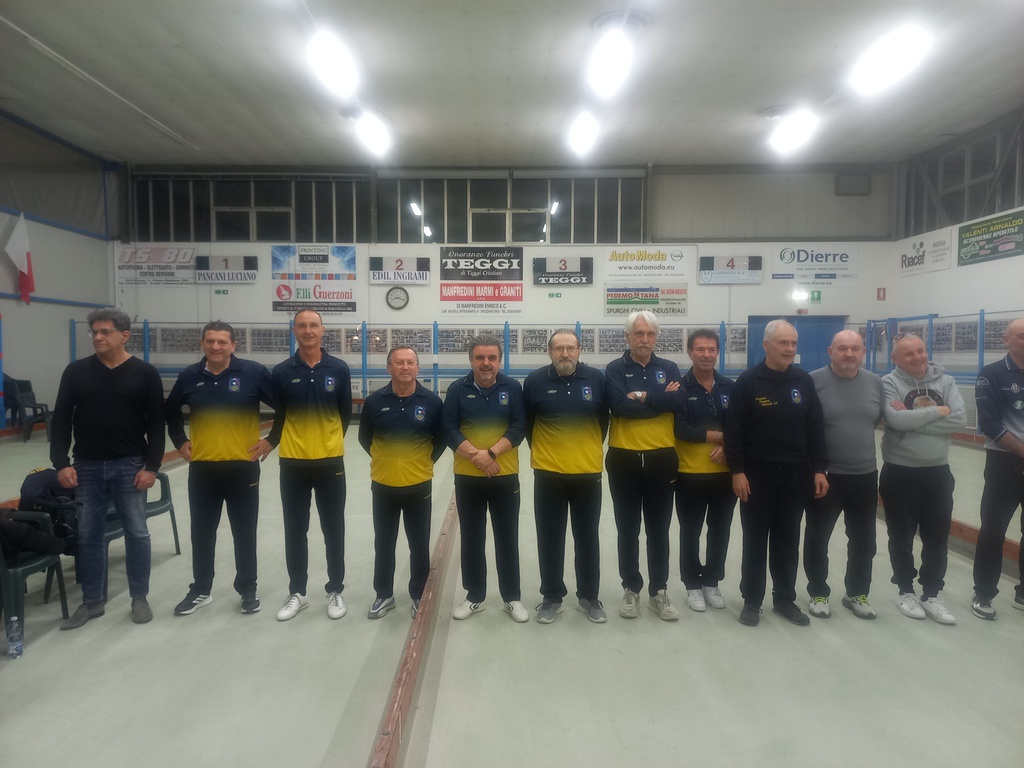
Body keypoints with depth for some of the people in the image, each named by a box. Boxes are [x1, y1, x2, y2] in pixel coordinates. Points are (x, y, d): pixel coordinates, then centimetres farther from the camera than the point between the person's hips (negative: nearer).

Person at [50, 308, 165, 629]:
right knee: (88, 535, 10)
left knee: (136, 532, 5)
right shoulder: (76, 371, 3)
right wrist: (60, 463, -5)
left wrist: (151, 466, -9)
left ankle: (140, 598, 19)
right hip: (87, 467, 2)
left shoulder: (145, 373, -3)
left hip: (130, 466, -2)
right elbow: (61, 420, 4)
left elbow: (156, 424, -3)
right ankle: (92, 601, 24)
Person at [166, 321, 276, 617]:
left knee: (244, 531, 8)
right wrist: (180, 441, 11)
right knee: (202, 532, 13)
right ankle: (201, 590, 30)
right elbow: (171, 410, 20)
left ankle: (248, 589, 23)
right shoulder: (189, 376, 1)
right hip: (202, 467, 3)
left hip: (243, 465, -3)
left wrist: (271, 439, -5)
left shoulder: (254, 372, -9)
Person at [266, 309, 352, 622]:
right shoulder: (281, 372, -2)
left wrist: (330, 441, 8)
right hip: (293, 462, 1)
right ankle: (297, 592, 27)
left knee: (333, 530, 9)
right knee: (295, 531, 11)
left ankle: (335, 591, 24)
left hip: (330, 461, 0)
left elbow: (346, 413, 6)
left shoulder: (339, 369, -3)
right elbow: (278, 415, 5)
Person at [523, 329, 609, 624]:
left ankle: (589, 597, 28)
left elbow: (604, 419, 9)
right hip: (548, 473, 0)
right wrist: (542, 450, 10)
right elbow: (527, 422, 6)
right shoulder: (535, 381, -5)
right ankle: (551, 597, 26)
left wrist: (590, 450, 11)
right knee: (550, 538, 10)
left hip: (588, 472, 1)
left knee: (587, 538, 12)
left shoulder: (596, 379, -3)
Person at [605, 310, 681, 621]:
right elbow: (619, 406, -17)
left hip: (661, 459, 2)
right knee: (628, 530, 9)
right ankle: (630, 590, 24)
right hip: (624, 459, -1)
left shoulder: (669, 369, 6)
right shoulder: (615, 370, -1)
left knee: (658, 530, 11)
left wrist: (641, 397, -15)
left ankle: (659, 592, 24)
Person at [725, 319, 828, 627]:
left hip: (795, 474, 3)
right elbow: (734, 431, -8)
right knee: (755, 539, 7)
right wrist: (737, 471, -13)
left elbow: (815, 429, 7)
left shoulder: (804, 381, 5)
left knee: (788, 540, 12)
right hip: (758, 474, -3)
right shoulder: (748, 381, -6)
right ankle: (752, 600, 19)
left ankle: (785, 599, 26)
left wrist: (819, 469, 2)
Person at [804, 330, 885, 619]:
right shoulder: (813, 381, -12)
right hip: (825, 476, -4)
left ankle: (857, 593, 35)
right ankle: (818, 594, 28)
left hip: (865, 475, 4)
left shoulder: (875, 382, 3)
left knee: (864, 541, 16)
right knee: (817, 539, 9)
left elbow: (883, 418, 18)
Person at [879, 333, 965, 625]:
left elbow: (959, 420, -13)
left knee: (937, 537, 12)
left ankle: (931, 595, 27)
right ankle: (906, 592, 27)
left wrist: (913, 418, -20)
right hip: (900, 472, -3)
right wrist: (939, 410, -14)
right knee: (902, 537, 10)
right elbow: (896, 420, -24)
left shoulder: (945, 381, 1)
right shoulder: (889, 383, -9)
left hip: (938, 472, 3)